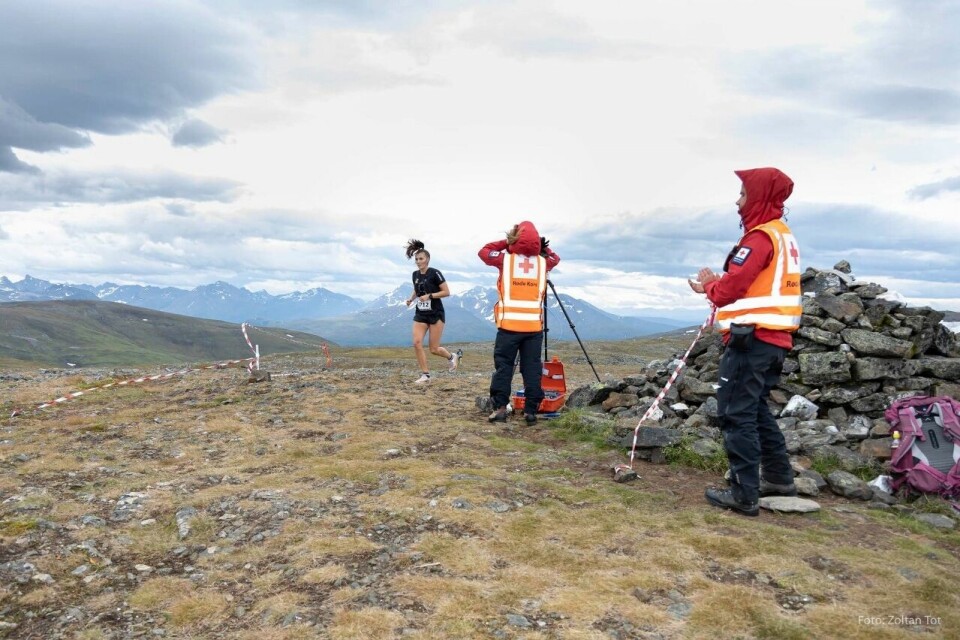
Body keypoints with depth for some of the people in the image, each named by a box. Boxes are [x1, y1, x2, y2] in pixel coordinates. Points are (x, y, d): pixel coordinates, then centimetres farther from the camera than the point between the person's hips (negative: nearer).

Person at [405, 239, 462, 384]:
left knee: (434, 349, -1)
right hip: (420, 314, 5)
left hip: (436, 314, -5)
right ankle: (425, 375, -1)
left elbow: (446, 292, -13)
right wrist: (411, 298, 2)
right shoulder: (415, 274, 5)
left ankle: (453, 356, 31)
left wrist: (429, 296, -22)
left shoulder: (435, 273, -13)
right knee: (417, 343, -12)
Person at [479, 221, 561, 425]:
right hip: (534, 325, 2)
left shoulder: (505, 259, 0)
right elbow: (555, 258, 30)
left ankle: (500, 408, -1)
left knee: (503, 366, 4)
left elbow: (484, 251, 17)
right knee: (532, 368, 5)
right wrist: (542, 247, 20)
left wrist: (505, 243, 17)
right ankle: (531, 410, 4)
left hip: (509, 324, -1)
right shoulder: (543, 262, 7)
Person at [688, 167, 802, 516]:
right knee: (755, 409, 20)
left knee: (736, 413, -6)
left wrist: (709, 285, 3)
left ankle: (744, 494, -2)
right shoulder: (784, 236, 18)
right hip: (772, 339, 10)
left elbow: (731, 288, -18)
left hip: (751, 339, -10)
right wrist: (715, 285, 7)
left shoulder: (760, 238, -14)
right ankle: (779, 478, 29)